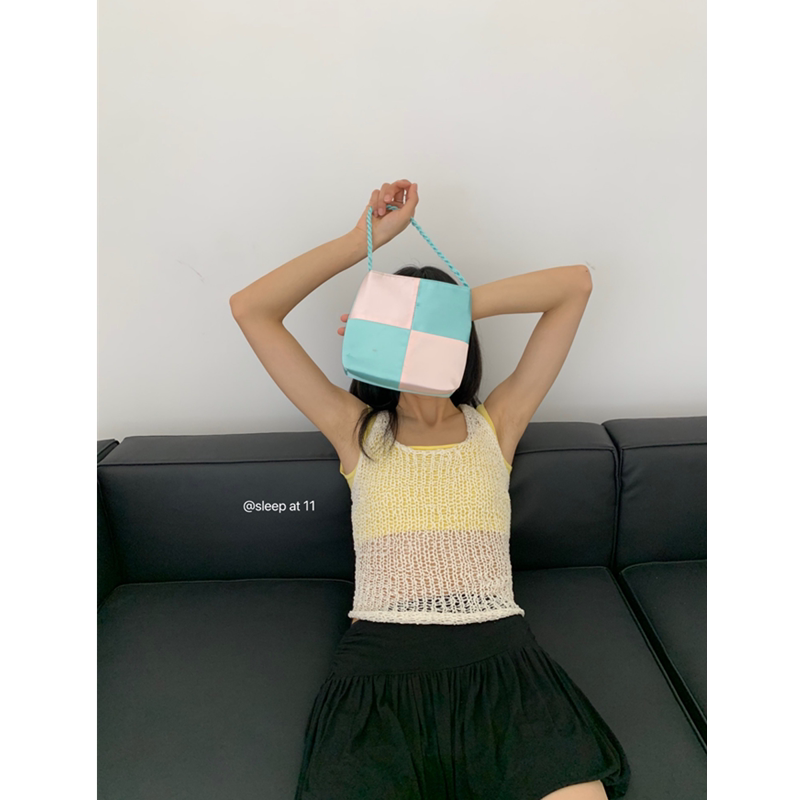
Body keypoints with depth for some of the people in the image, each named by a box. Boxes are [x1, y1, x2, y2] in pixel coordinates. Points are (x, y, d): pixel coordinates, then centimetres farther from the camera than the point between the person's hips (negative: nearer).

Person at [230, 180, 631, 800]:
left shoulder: (496, 424, 14)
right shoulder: (357, 431, 12)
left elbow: (576, 286, 11)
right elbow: (250, 309, 9)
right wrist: (366, 237, 6)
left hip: (499, 660, 1)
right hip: (378, 668, 0)